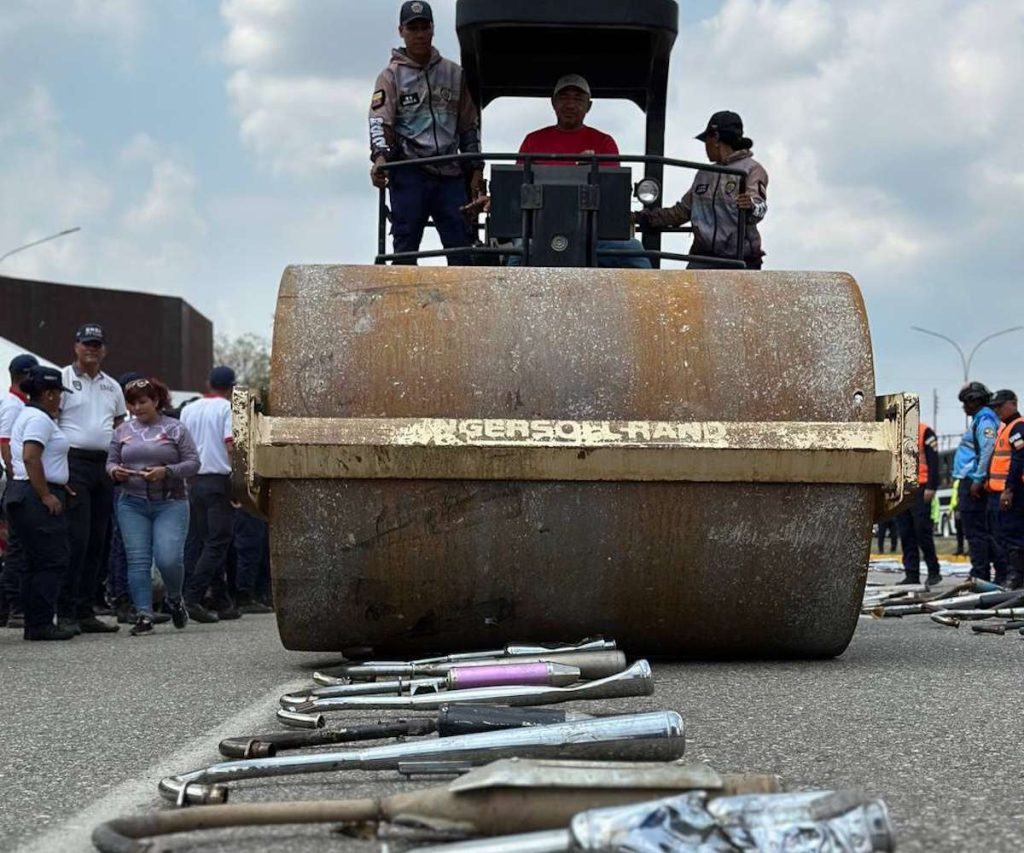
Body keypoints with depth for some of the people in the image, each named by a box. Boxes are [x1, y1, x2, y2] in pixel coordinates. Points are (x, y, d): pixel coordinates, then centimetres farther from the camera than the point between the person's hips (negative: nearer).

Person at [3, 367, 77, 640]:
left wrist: (57, 485, 22)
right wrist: (46, 495, -21)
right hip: (37, 498, -11)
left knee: (36, 562, 12)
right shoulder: (39, 419, -13)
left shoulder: (28, 415, 20)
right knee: (53, 560, -9)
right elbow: (30, 457, -23)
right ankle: (41, 624, -10)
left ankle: (35, 624, 13)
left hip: (24, 495, 11)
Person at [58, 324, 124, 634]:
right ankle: (66, 612, -8)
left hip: (104, 466, 7)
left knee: (97, 542, 7)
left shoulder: (112, 386, 18)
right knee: (76, 539, -11)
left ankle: (85, 611, 13)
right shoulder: (63, 379, -1)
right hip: (74, 464, -6)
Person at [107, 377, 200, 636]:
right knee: (138, 561, -4)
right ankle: (144, 615, 0)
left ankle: (175, 599, 16)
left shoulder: (175, 429, 3)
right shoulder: (123, 431, 12)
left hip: (170, 503, -3)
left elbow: (193, 463, -1)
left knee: (168, 559, -13)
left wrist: (166, 471, -16)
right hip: (132, 504, 3)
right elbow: (110, 461, 15)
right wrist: (115, 472, -9)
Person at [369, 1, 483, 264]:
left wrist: (476, 169, 13)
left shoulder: (454, 74, 17)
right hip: (408, 174, -3)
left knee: (462, 246, -4)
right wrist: (380, 156, -23)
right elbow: (379, 120, -5)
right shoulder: (391, 75, 7)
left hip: (450, 175, 3)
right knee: (405, 245, -5)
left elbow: (470, 125, 20)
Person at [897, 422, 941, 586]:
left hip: (919, 489, -6)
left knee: (923, 530, -7)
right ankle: (911, 574, 7)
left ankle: (933, 571, 4)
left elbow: (933, 461, -6)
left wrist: (931, 487, -13)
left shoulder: (924, 432, -1)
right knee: (906, 534, 4)